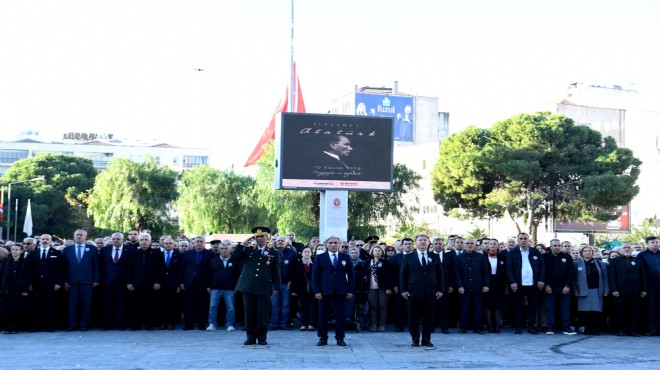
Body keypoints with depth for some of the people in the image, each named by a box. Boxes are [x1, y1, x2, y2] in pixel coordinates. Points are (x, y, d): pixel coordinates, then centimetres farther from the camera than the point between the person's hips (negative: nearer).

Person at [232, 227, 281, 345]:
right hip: (248, 287, 2)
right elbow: (234, 257, 1)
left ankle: (262, 337, 12)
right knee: (249, 313, 5)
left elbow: (276, 272, 7)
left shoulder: (273, 253, 7)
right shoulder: (248, 250, 11)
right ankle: (251, 337, 14)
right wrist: (243, 244, -4)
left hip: (264, 288, -2)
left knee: (262, 313, 0)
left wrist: (276, 287, 3)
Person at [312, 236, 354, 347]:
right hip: (325, 291, 0)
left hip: (341, 292, 1)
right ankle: (323, 338, 11)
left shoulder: (346, 258, 8)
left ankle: (340, 338, 10)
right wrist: (317, 291, -7)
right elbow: (315, 275, 2)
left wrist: (350, 290, 0)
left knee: (341, 316, 1)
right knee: (323, 316, 3)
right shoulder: (320, 258, 5)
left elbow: (350, 275, 8)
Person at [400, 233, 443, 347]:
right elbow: (403, 275, 4)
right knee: (413, 317, 1)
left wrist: (440, 289, 2)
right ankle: (415, 339, 11)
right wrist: (403, 290, -4)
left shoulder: (435, 257, 11)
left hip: (430, 292, 1)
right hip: (414, 292, -1)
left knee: (428, 316, 3)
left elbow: (440, 275, 10)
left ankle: (426, 339, 12)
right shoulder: (408, 257, 6)